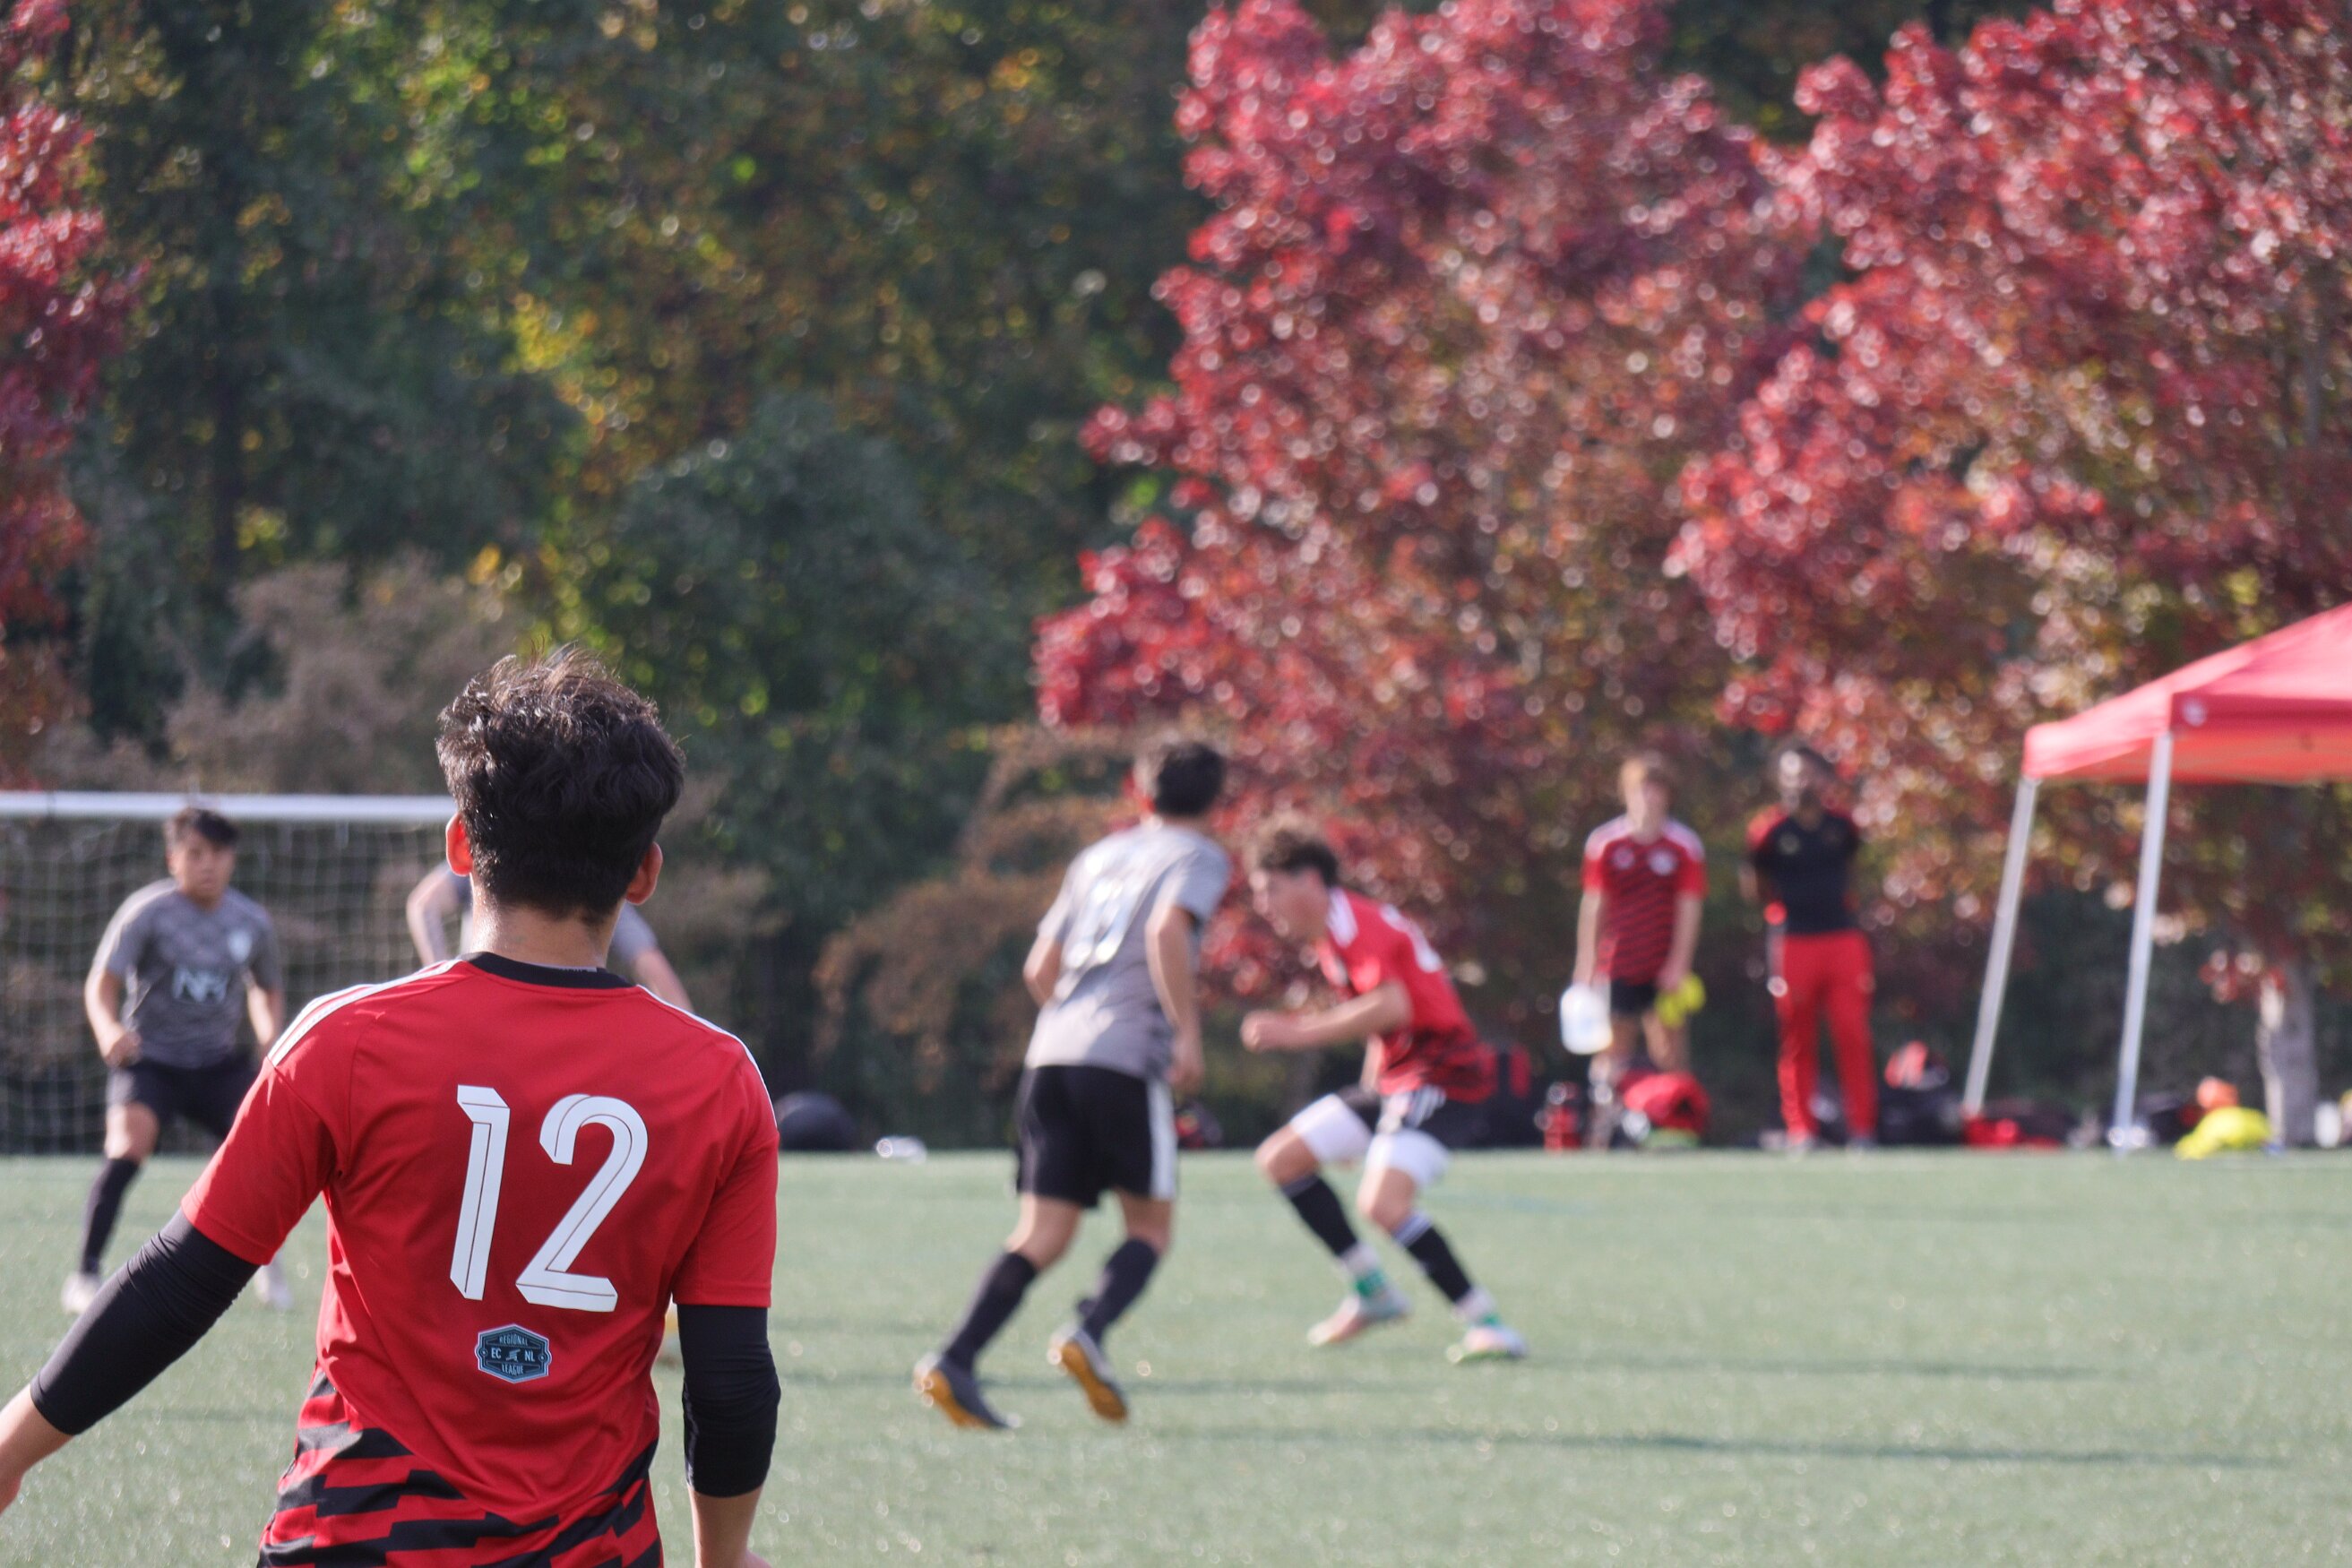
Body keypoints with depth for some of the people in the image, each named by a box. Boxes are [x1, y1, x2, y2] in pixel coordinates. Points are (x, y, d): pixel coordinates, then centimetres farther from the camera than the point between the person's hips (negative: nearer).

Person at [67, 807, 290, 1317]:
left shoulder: (252, 921, 0)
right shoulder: (149, 911, -12)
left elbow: (267, 989, 19)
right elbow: (102, 982, -17)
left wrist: (271, 1037, -2)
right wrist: (109, 1030, -38)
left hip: (218, 1064, 4)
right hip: (149, 1059, -4)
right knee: (129, 1145, -27)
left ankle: (265, 1257, 12)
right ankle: (85, 1273, -19)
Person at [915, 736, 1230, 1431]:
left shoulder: (1097, 858, 23)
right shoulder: (1199, 857, 6)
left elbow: (1040, 968, 20)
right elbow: (1167, 932, -15)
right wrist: (1188, 1030, -14)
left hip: (1051, 1056, 5)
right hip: (1126, 1060, -5)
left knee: (1042, 1235, 2)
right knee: (1151, 1224, 8)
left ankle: (955, 1360, -16)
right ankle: (1089, 1333, -17)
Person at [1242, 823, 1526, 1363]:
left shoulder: (1356, 926, -16)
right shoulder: (1331, 934, 16)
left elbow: (1391, 1006, -33)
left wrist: (1296, 1032, -30)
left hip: (1443, 1080, -11)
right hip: (1394, 1081, 11)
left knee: (1383, 1204, -28)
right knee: (1280, 1159, 9)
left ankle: (1487, 1324, -21)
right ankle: (1374, 1292, 16)